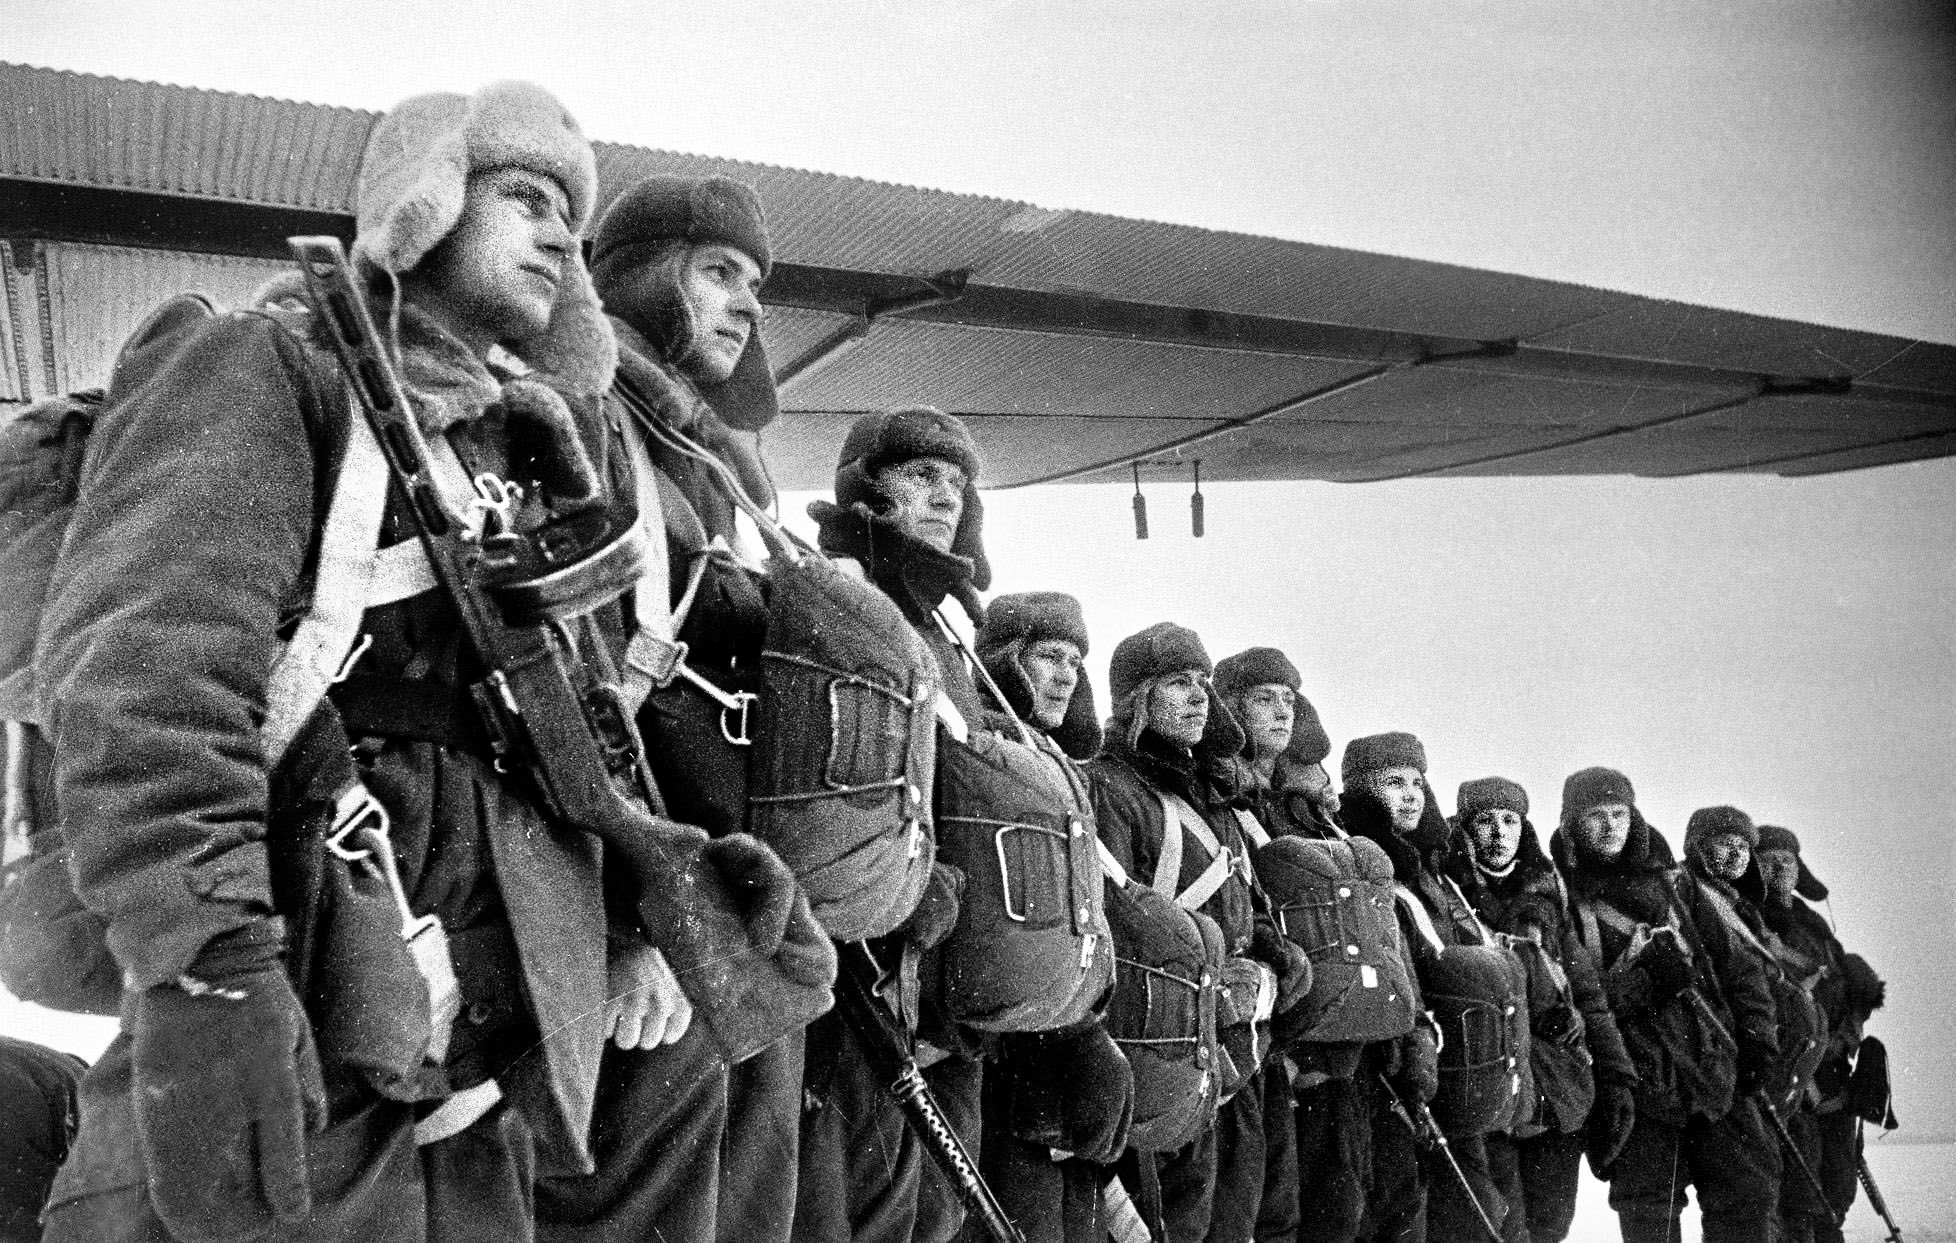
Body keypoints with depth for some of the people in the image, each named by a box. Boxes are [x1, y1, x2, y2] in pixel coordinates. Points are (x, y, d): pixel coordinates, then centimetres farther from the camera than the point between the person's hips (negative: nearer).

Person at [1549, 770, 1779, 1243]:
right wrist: (1639, 978, -18)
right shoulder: (1561, 898, 0)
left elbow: (1731, 960, 15)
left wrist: (1758, 1034, 7)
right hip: (1638, 1078, -4)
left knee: (1746, 1192, 5)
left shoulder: (1674, 881, 15)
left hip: (1715, 1066, 4)